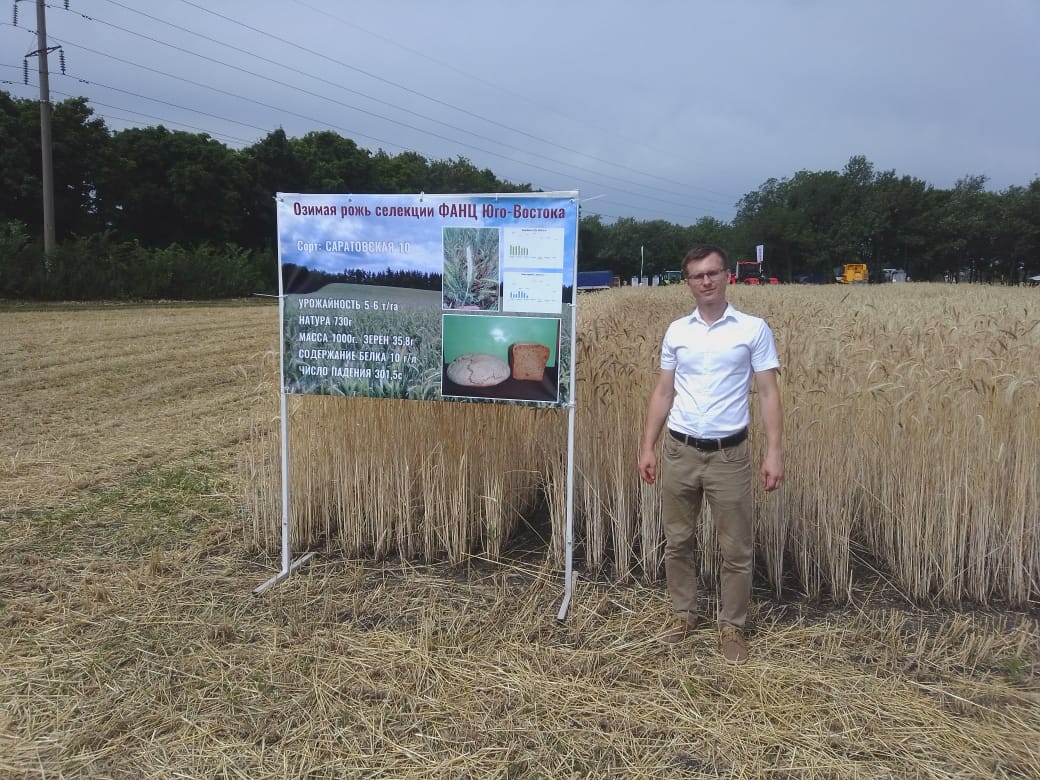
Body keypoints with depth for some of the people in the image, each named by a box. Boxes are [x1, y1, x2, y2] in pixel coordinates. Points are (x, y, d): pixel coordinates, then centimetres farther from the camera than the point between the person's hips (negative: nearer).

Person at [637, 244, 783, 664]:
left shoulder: (754, 329, -3)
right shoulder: (676, 331, 5)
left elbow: (768, 392, -3)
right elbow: (663, 393, 9)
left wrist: (774, 451, -10)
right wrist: (648, 447, 6)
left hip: (729, 454, -3)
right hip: (679, 451, 3)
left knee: (736, 549, 5)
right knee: (677, 541, 13)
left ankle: (732, 626, 23)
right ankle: (683, 614, 31)